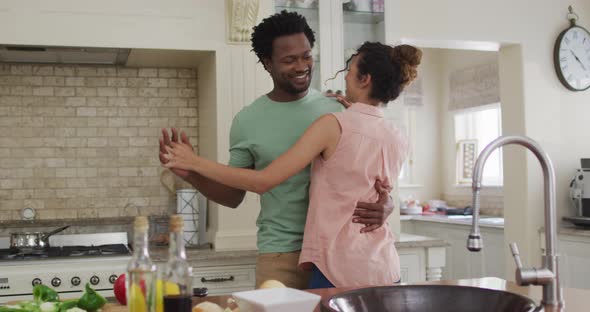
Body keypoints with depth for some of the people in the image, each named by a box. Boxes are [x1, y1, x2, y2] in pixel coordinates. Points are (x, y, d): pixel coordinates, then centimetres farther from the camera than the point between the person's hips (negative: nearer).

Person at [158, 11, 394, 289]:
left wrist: (385, 205, -18)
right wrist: (192, 174, -11)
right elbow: (233, 195, 7)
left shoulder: (335, 111, 1)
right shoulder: (247, 121, 0)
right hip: (280, 256, -1)